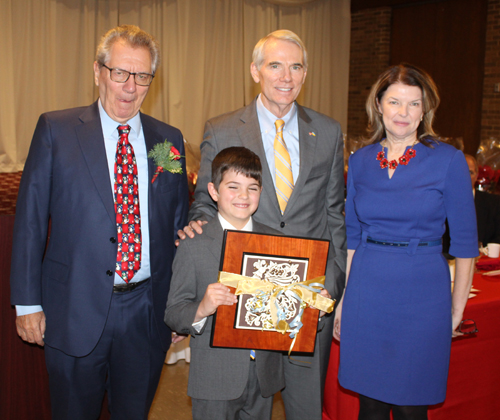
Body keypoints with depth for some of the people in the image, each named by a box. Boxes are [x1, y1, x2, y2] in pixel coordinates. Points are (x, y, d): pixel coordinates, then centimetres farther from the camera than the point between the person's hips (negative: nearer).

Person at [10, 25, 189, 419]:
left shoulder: (168, 139, 4)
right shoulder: (56, 129, -3)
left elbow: (180, 223, 8)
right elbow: (30, 219, -3)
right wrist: (27, 301, -5)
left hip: (148, 313, 2)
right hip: (76, 312, -2)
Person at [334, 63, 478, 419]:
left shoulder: (449, 160, -6)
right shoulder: (361, 161, 5)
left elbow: (465, 241, -3)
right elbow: (351, 235, 10)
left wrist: (457, 309, -2)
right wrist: (342, 298, 8)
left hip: (422, 295, -3)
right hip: (366, 293, 3)